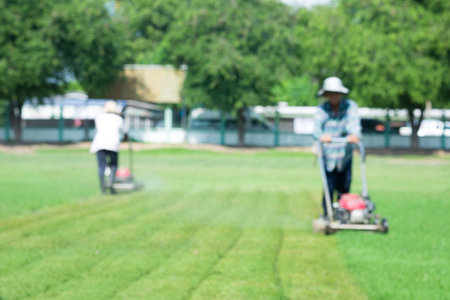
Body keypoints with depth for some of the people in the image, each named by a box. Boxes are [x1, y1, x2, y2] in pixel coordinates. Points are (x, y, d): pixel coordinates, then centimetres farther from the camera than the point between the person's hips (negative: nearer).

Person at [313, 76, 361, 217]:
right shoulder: (322, 109, -4)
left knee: (344, 187, 5)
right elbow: (317, 127, -19)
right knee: (329, 187, -7)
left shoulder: (350, 106, -4)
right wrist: (321, 136, -43)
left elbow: (354, 122, -21)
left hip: (345, 154, 1)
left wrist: (354, 135, -44)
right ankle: (327, 215, 3)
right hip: (328, 154, -1)